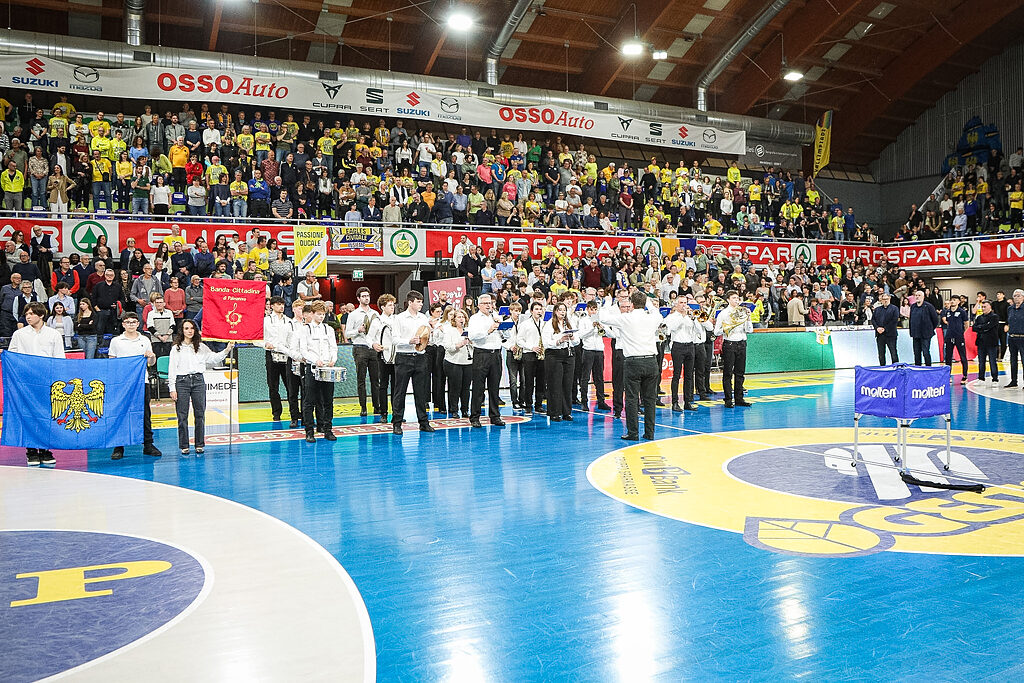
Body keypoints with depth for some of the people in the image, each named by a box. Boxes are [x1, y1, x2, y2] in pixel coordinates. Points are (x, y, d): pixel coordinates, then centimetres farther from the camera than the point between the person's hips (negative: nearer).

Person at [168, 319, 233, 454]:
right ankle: (184, 446, 9)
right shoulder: (176, 348, 4)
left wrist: (227, 350, -1)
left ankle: (200, 444, 12)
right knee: (182, 415, 0)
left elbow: (213, 358, 13)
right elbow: (172, 369, 1)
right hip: (182, 381, -2)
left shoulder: (201, 347, 11)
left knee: (200, 414, 3)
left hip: (198, 380, 2)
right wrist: (172, 389, -4)